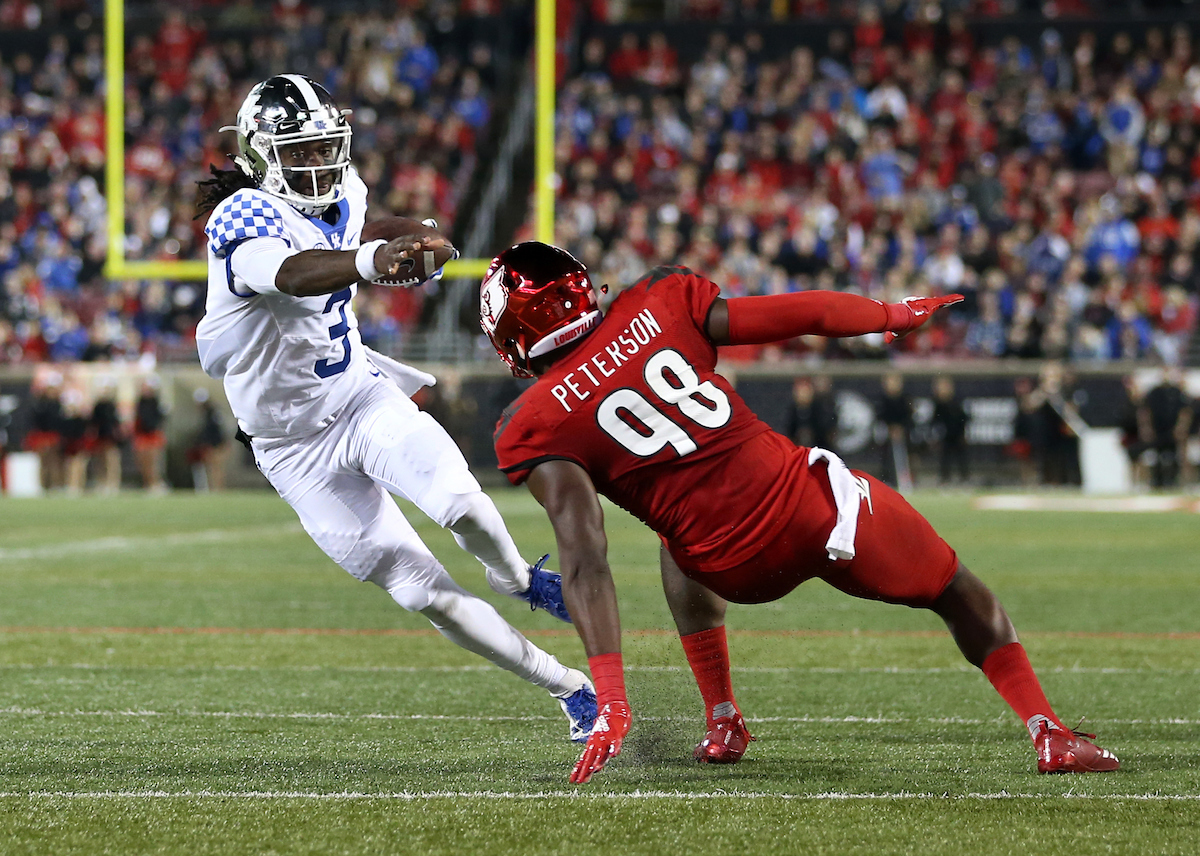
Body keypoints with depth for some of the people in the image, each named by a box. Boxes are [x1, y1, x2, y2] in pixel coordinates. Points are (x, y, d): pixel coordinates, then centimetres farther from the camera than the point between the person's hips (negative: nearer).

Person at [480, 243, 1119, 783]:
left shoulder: (534, 428, -4)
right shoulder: (656, 305, 1)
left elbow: (584, 559, -14)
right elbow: (805, 314, 8)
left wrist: (611, 698, -18)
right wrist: (893, 315, 27)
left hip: (741, 569, 0)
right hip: (808, 501, 0)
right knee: (959, 596, 23)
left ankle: (723, 723, 34)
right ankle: (1047, 732, 18)